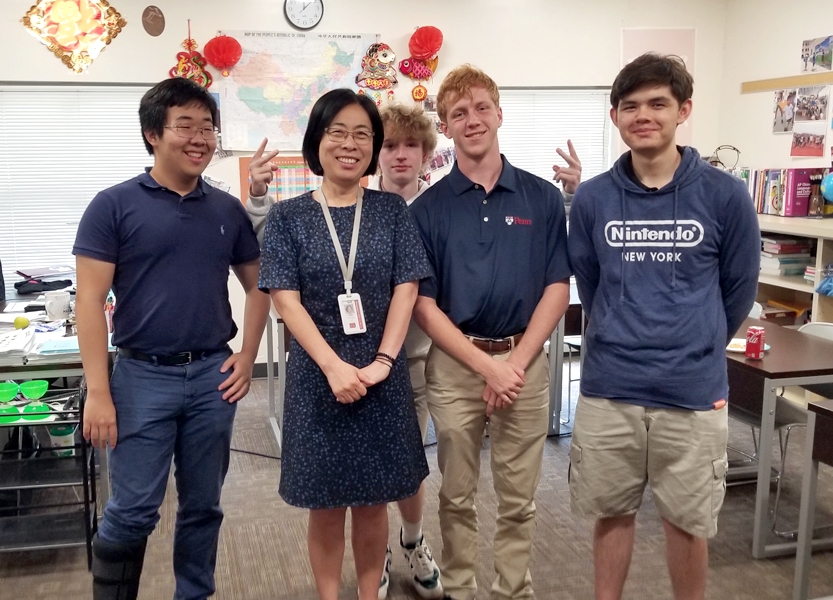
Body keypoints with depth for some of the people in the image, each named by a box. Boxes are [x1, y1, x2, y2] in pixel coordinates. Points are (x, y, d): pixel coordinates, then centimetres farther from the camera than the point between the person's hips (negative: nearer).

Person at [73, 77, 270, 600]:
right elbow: (90, 302, -8)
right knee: (133, 511, 2)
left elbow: (258, 285, 16)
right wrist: (99, 393, -12)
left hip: (213, 375, 4)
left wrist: (248, 356, 4)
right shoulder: (114, 206, -5)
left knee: (203, 506, 14)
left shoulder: (228, 209, 6)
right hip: (143, 376, -3)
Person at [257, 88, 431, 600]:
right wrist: (334, 367, -18)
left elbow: (406, 290, -2)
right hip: (317, 377, -1)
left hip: (382, 378, 1)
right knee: (326, 507, 9)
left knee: (374, 503, 12)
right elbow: (287, 300, -7)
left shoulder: (392, 211, 4)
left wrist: (381, 362, -14)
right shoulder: (288, 217, 0)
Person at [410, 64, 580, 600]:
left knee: (518, 498, 11)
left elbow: (557, 290, -1)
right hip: (454, 364, 0)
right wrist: (487, 367, -13)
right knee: (457, 495, 12)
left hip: (524, 361, 0)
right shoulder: (428, 207, 0)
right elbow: (423, 305, -4)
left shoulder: (543, 197, 1)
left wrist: (515, 365, -12)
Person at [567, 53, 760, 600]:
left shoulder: (725, 195, -6)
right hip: (608, 390, 2)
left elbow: (738, 290, 5)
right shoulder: (593, 198, -1)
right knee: (613, 513, 15)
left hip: (693, 392, -1)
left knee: (688, 521, 13)